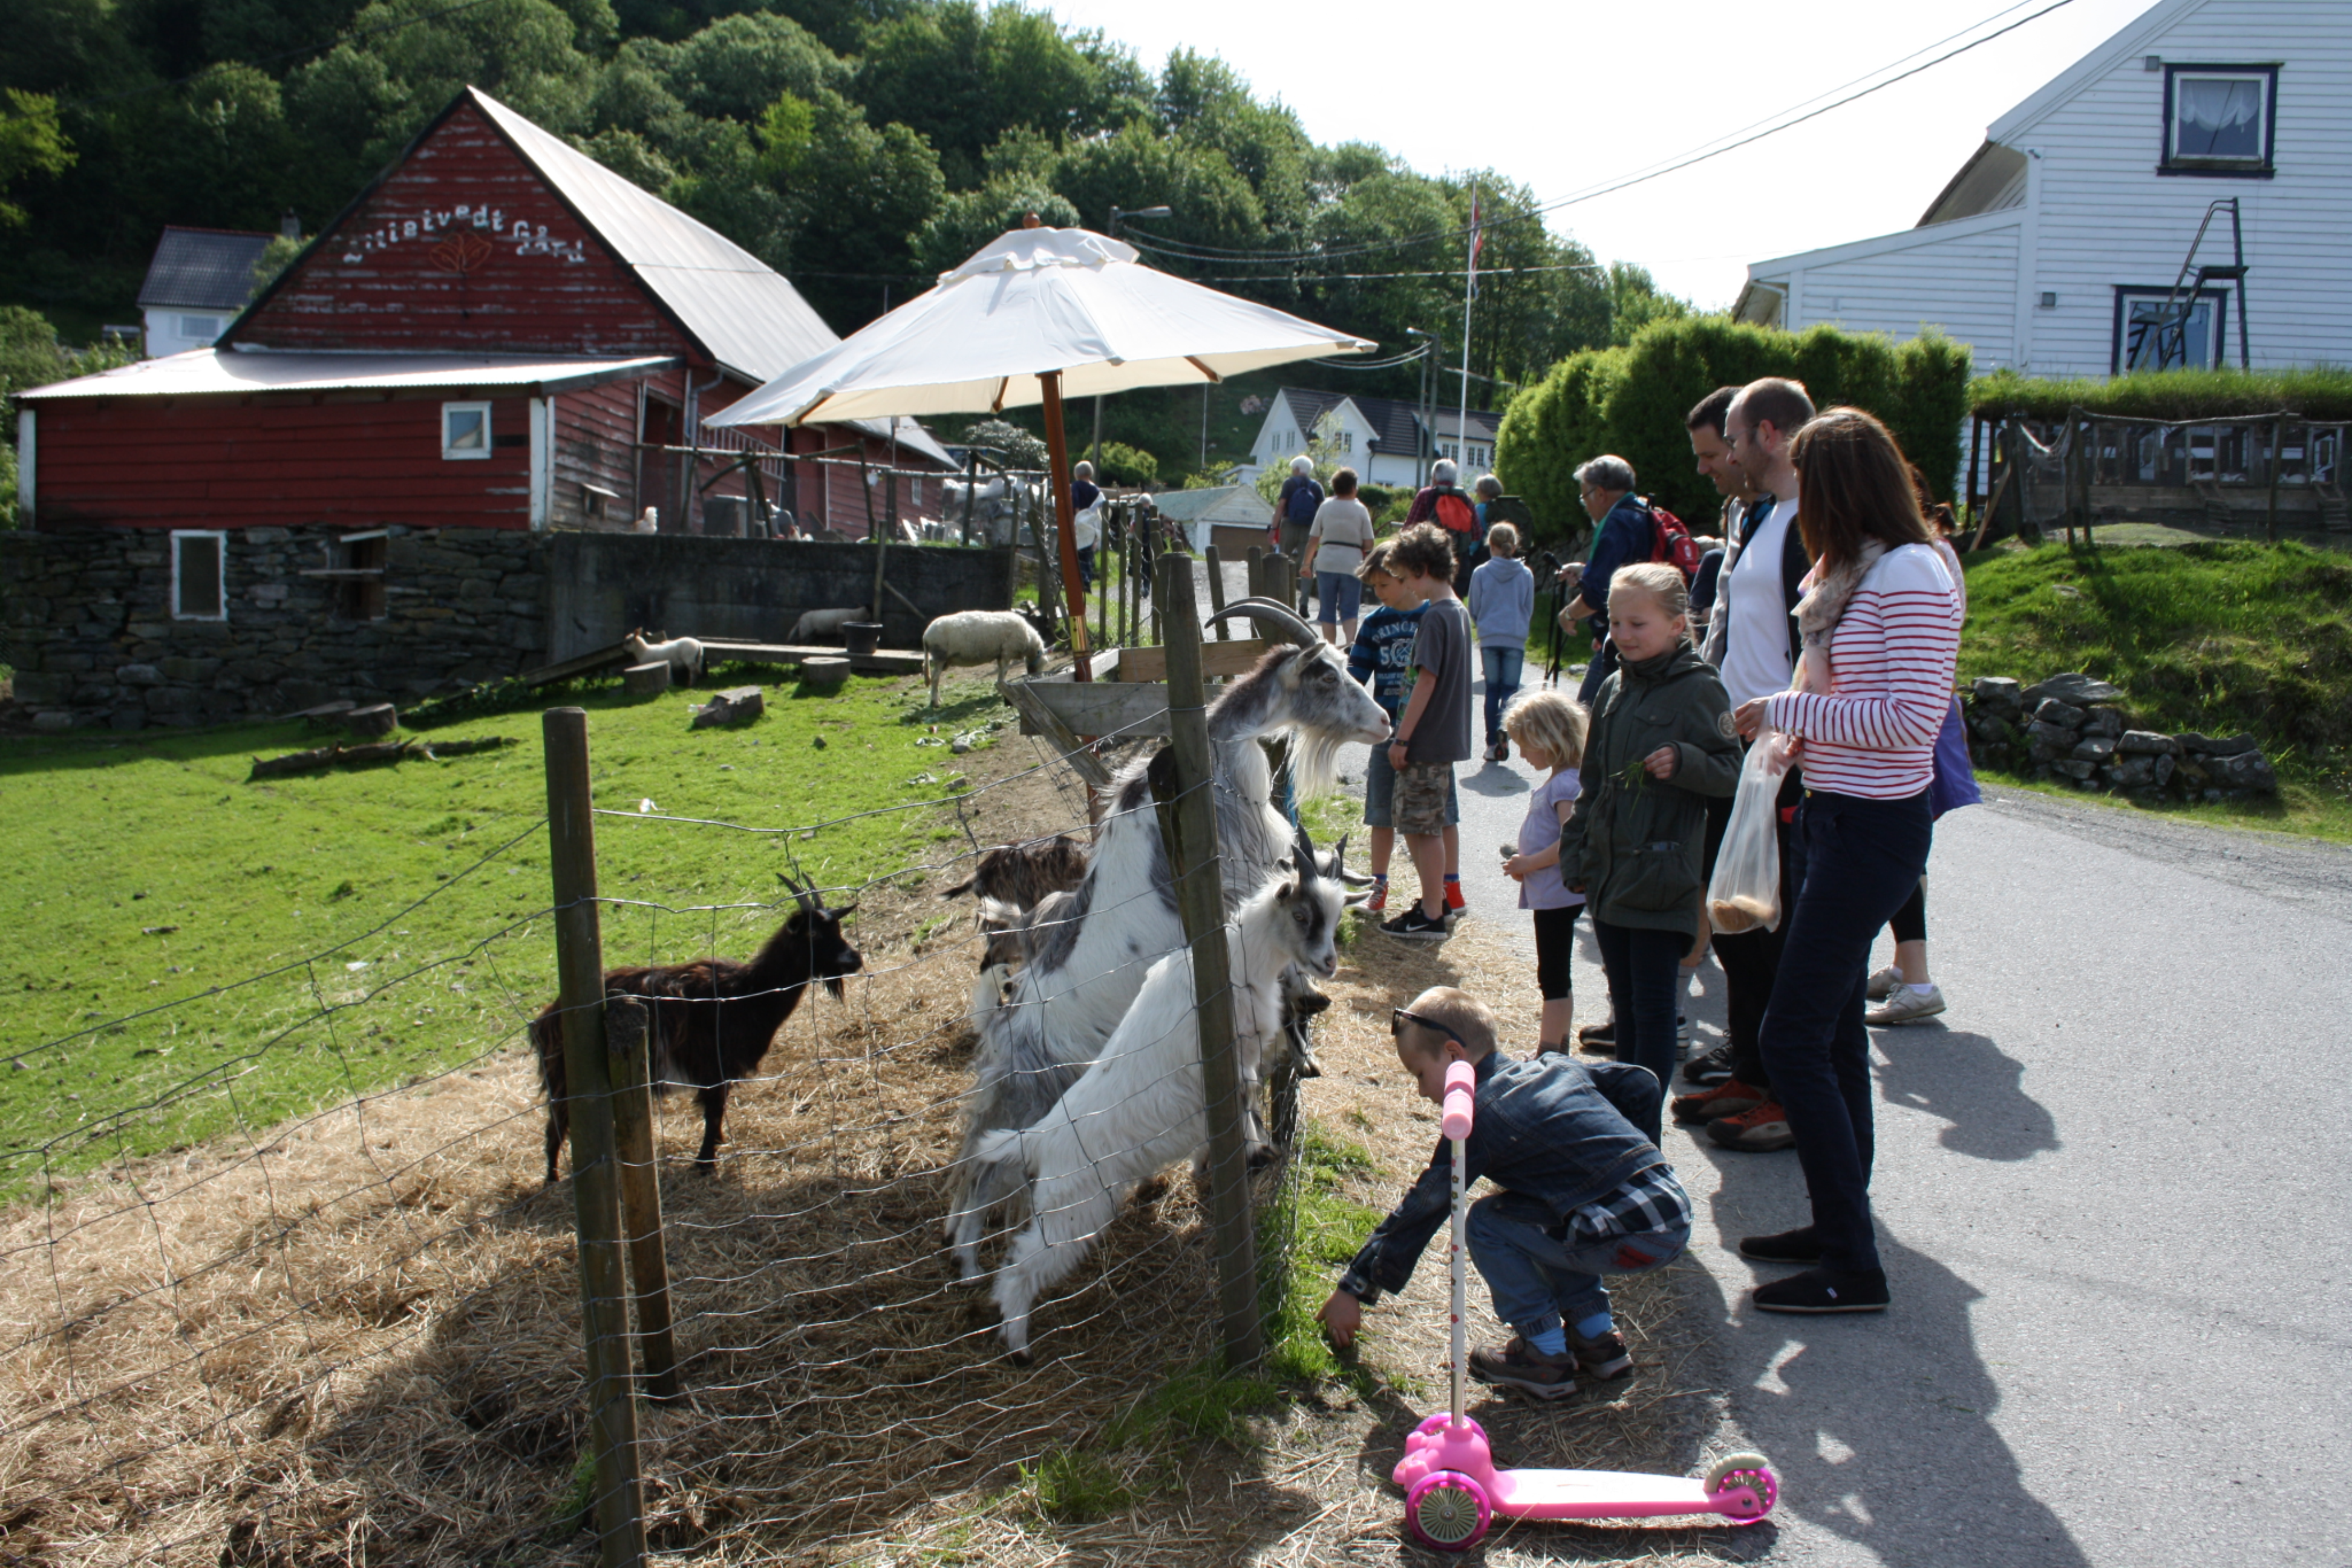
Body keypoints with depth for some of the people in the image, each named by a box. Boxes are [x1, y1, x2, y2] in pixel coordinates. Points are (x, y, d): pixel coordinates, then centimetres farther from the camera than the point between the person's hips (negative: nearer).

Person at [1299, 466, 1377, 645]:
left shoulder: (1325, 507, 2)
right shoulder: (1361, 510, -1)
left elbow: (1313, 540, 2)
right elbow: (1368, 544, -4)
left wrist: (1306, 563, 12)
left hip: (1326, 562, 1)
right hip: (1351, 564, -1)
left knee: (1327, 610, 9)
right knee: (1349, 610, 3)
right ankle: (1350, 641, -19)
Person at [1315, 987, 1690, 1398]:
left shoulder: (1478, 1118, -3)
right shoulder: (1557, 1067, 16)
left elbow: (1420, 1212, 1)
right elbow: (1642, 1086, 22)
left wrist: (1354, 1289, 9)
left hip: (1629, 1239, -8)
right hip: (1678, 1215, 8)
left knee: (1485, 1223, 4)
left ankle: (1546, 1357, 6)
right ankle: (1598, 1337, 25)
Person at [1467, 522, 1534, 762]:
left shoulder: (1481, 573, -3)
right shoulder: (1526, 575, 0)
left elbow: (1473, 610, 5)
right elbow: (1529, 610, 11)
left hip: (1489, 638, 0)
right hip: (1516, 639, 0)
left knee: (1492, 689, 8)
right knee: (1510, 689, 5)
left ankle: (1492, 744, 6)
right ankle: (1504, 726, -25)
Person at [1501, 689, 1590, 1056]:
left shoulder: (1567, 784, -19)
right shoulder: (1557, 781, 12)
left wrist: (1529, 864, -17)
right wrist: (1525, 865, 8)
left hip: (1558, 896, -11)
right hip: (1549, 894, 11)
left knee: (1553, 977, -3)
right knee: (1556, 976, 19)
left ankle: (1549, 1052, 3)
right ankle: (1558, 1042, 30)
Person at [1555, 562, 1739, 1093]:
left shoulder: (1698, 689, -9)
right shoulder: (1614, 689, 12)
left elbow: (1729, 771, -12)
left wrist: (1684, 761, -30)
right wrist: (1576, 853, 16)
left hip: (1662, 877, -7)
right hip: (1609, 872, 7)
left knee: (1653, 1007, -1)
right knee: (1624, 1002, 16)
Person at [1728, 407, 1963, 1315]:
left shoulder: (1910, 574, -17)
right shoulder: (1851, 568, 13)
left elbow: (1912, 719, -23)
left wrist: (1789, 712, -16)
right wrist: (1803, 728, 5)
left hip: (1874, 828, -10)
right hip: (1834, 815, 10)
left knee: (1793, 1038, -9)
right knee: (1834, 1034, 16)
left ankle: (1853, 1269, 0)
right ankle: (1839, 1227, 29)